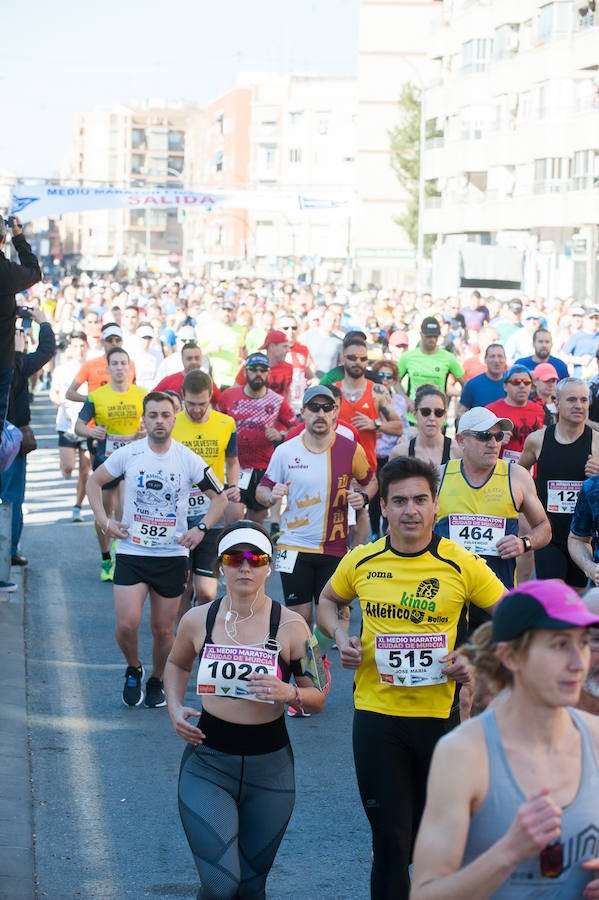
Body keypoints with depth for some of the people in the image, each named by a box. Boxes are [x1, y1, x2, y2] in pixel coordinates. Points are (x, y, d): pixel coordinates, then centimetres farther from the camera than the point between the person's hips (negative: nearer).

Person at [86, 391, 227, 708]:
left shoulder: (188, 459, -3)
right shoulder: (128, 454, -3)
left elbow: (220, 497, 7)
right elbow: (94, 481, 12)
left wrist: (201, 528, -7)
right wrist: (103, 519, -1)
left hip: (172, 555, 1)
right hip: (131, 552, -1)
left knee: (163, 629, 7)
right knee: (127, 624, -14)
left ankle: (156, 681, 32)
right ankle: (133, 670, 16)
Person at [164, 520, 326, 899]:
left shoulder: (290, 625, -6)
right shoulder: (197, 620, -1)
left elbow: (318, 698, -2)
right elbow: (177, 665, 21)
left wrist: (289, 693, -23)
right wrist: (175, 708, 3)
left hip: (270, 767, 0)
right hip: (207, 763, 0)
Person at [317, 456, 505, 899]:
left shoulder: (462, 565, -8)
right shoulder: (360, 562, -1)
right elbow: (329, 602, 19)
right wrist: (341, 636, -1)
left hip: (439, 712, -1)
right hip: (375, 712, 1)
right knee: (389, 835, 5)